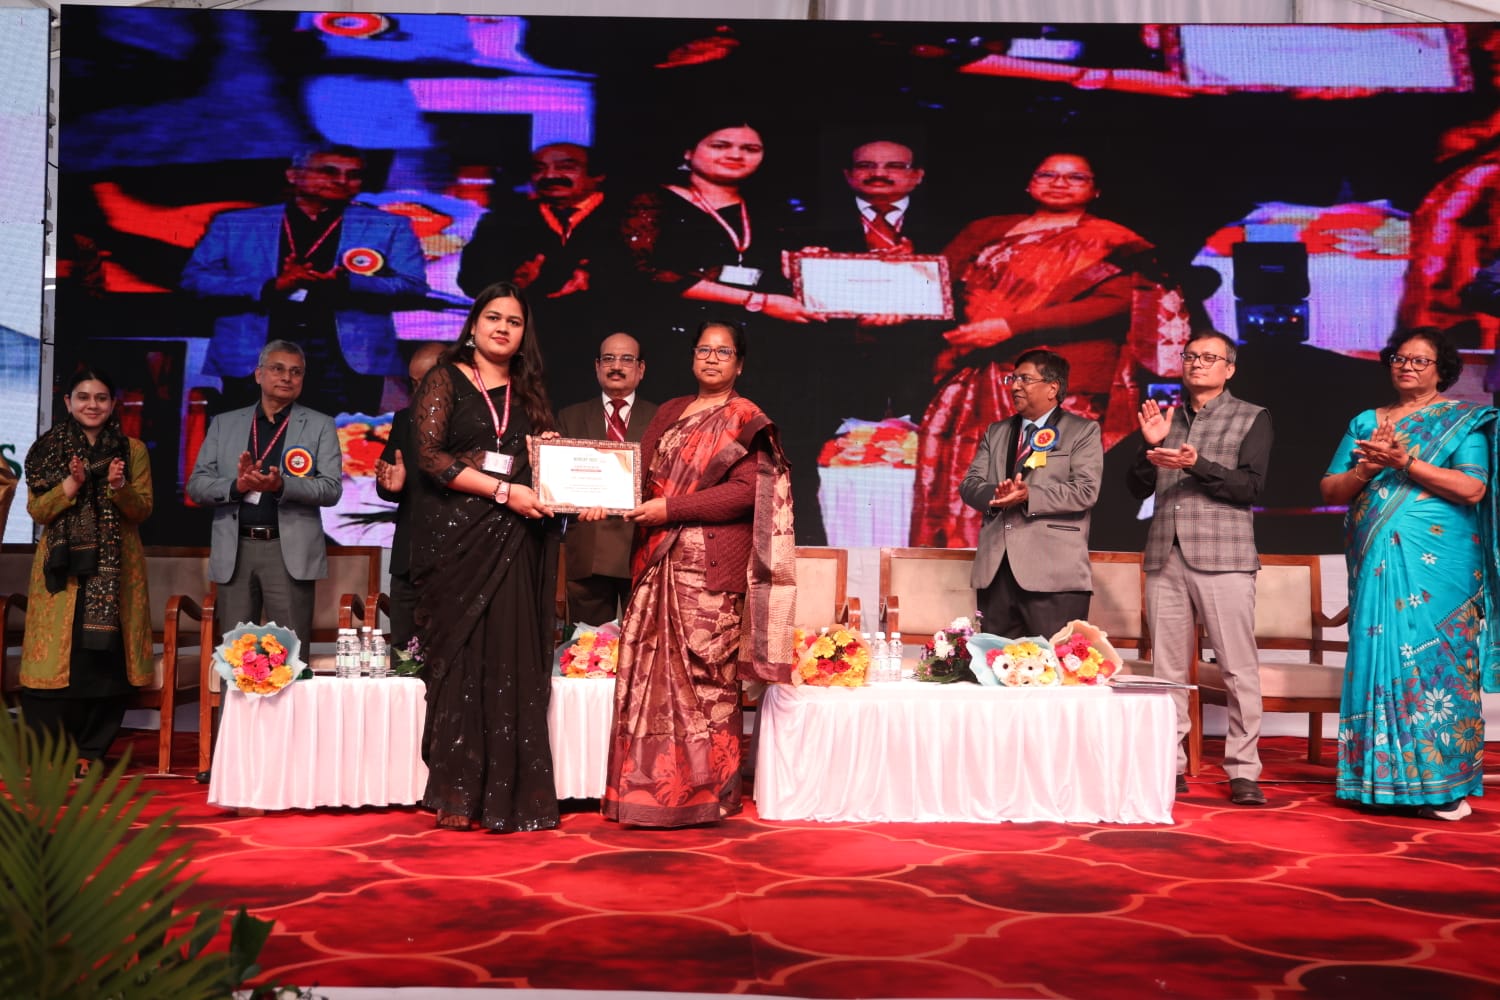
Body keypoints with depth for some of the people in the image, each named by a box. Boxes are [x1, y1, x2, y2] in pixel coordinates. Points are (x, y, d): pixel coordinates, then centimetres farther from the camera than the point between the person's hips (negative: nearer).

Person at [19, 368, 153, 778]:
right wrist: (71, 485, -15)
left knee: (106, 657, -2)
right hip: (62, 567, 0)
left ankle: (90, 752, 8)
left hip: (115, 569, 0)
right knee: (57, 655, -5)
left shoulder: (132, 449, 7)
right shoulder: (48, 448, 7)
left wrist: (119, 488, -16)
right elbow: (36, 510, 2)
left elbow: (142, 510, 3)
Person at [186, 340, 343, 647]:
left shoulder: (320, 425, 7)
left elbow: (331, 489, -2)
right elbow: (196, 485, 8)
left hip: (290, 551, -2)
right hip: (235, 551, 2)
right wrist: (236, 485, -13)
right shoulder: (224, 424, 13)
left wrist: (281, 485, -20)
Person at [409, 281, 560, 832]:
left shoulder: (529, 393, 17)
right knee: (461, 657, -4)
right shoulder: (445, 381, 4)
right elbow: (430, 455, -8)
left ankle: (509, 794, 2)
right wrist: (504, 490, -14)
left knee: (511, 662, -1)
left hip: (515, 541, 3)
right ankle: (459, 796, 1)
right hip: (456, 535, -3)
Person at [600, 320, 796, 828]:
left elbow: (745, 491, -10)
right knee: (650, 670, 3)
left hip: (710, 566, -5)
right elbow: (642, 473, 13)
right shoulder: (670, 412, 18)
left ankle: (703, 793, 5)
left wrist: (671, 508, -14)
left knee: (705, 675, -3)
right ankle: (649, 787, 9)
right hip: (658, 561, 5)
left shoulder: (747, 421, 1)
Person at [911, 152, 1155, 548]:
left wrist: (1010, 326, -14)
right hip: (978, 373, 4)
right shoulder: (988, 230, 20)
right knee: (959, 467, -3)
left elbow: (1113, 302, -8)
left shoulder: (1107, 241, 6)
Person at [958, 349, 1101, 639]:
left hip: (1054, 575, -5)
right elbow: (969, 484, 12)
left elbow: (1085, 491, -8)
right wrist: (996, 495, -11)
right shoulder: (996, 432, 21)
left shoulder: (1083, 431, 5)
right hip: (996, 572, 5)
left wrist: (1028, 495, -19)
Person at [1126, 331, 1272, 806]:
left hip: (1222, 556, -3)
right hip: (1165, 556, 4)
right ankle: (1169, 766, 10)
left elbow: (1251, 485, -5)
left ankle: (1243, 772, 0)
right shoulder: (1163, 418, 17)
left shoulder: (1252, 418, 7)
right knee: (1168, 668, 4)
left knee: (1239, 668, -5)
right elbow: (1138, 490, 12)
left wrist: (1195, 464, -16)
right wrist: (1150, 446, -5)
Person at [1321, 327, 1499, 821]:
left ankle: (1444, 784, 1)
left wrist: (1404, 462, -15)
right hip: (1376, 564, 4)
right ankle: (1382, 779, 8)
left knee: (1434, 662, -5)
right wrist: (1365, 470, -7)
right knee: (1378, 658, 1)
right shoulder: (1365, 423, 16)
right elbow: (1330, 490, 12)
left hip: (1437, 567, -3)